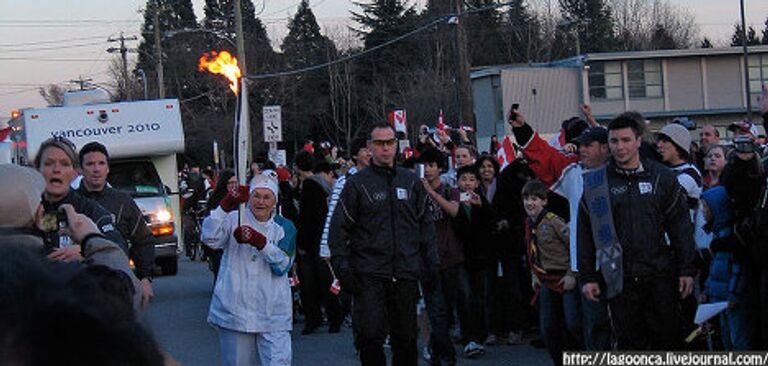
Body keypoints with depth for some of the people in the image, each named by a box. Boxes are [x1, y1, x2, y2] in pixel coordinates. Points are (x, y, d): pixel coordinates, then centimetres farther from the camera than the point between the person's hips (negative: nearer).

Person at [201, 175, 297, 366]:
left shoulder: (284, 227, 7)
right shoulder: (234, 220, 4)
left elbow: (282, 265, -8)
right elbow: (210, 238, -16)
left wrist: (259, 241, -24)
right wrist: (225, 206, -29)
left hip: (273, 313, 0)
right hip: (235, 310, 0)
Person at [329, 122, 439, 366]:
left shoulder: (411, 181, 12)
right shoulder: (357, 183, 2)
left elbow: (425, 222, 17)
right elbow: (339, 227, 1)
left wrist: (431, 259, 9)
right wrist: (342, 264, -8)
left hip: (405, 273, 3)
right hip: (369, 274, -3)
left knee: (406, 336, 8)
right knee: (370, 335, -10)